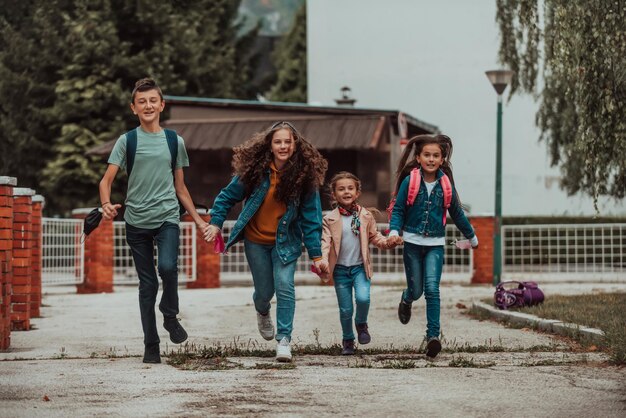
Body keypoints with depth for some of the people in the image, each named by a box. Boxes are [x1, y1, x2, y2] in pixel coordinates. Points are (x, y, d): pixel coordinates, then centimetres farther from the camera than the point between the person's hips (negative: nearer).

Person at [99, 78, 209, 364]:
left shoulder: (174, 142, 10)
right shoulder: (127, 141, 4)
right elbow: (106, 181, -3)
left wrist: (199, 220, 17)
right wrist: (106, 204, -24)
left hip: (167, 217, 0)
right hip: (137, 220, 0)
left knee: (168, 267, -24)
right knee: (147, 284, 2)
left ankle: (170, 316, 3)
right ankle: (151, 345, 11)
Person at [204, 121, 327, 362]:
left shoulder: (305, 176, -13)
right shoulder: (255, 170, -13)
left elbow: (310, 218, -9)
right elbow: (228, 196, 0)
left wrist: (315, 254, -10)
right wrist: (215, 223, -7)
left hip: (285, 242, -1)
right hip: (255, 241, 1)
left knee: (284, 286, -17)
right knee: (264, 291, 8)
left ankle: (284, 340, -9)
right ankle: (262, 313, 45)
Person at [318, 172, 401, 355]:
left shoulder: (366, 216, 2)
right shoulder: (330, 219, -3)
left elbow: (374, 236, 9)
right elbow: (325, 241, -9)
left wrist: (386, 242, -11)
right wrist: (323, 259, -26)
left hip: (360, 266, 0)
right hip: (340, 269, 0)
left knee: (363, 298, -22)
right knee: (345, 309, 4)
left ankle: (361, 324, 9)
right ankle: (347, 340, 27)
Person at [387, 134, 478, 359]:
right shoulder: (409, 182, -6)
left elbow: (457, 213, 14)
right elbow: (398, 210, -1)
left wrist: (471, 236, 25)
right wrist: (394, 230, -19)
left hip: (435, 244, 0)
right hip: (412, 242, 0)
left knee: (432, 288, -15)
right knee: (416, 290, 8)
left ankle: (433, 335, -16)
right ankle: (406, 299, 46)